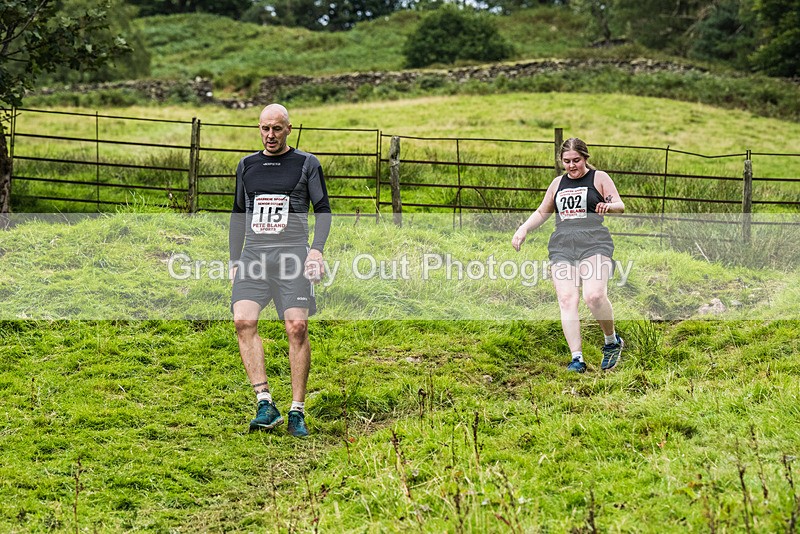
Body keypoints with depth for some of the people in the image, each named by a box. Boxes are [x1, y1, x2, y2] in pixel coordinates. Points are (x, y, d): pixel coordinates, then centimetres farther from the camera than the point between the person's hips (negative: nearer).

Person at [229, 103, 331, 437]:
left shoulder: (307, 164, 8)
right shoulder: (247, 166, 18)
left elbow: (323, 209, 6)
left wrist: (317, 249, -8)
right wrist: (234, 260, 17)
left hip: (292, 252, -3)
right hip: (253, 254, 3)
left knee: (297, 327, -13)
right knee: (243, 321, -18)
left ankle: (297, 413, -6)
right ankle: (265, 404, -18)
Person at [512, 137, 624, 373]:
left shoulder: (599, 178, 11)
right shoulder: (558, 183, 23)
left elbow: (620, 205, 3)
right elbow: (542, 213, 33)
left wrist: (609, 206, -20)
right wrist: (523, 229, 18)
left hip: (594, 244, -4)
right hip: (562, 246, 4)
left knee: (594, 296, -24)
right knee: (567, 300, -14)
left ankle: (612, 341, 2)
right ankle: (577, 358, -16)